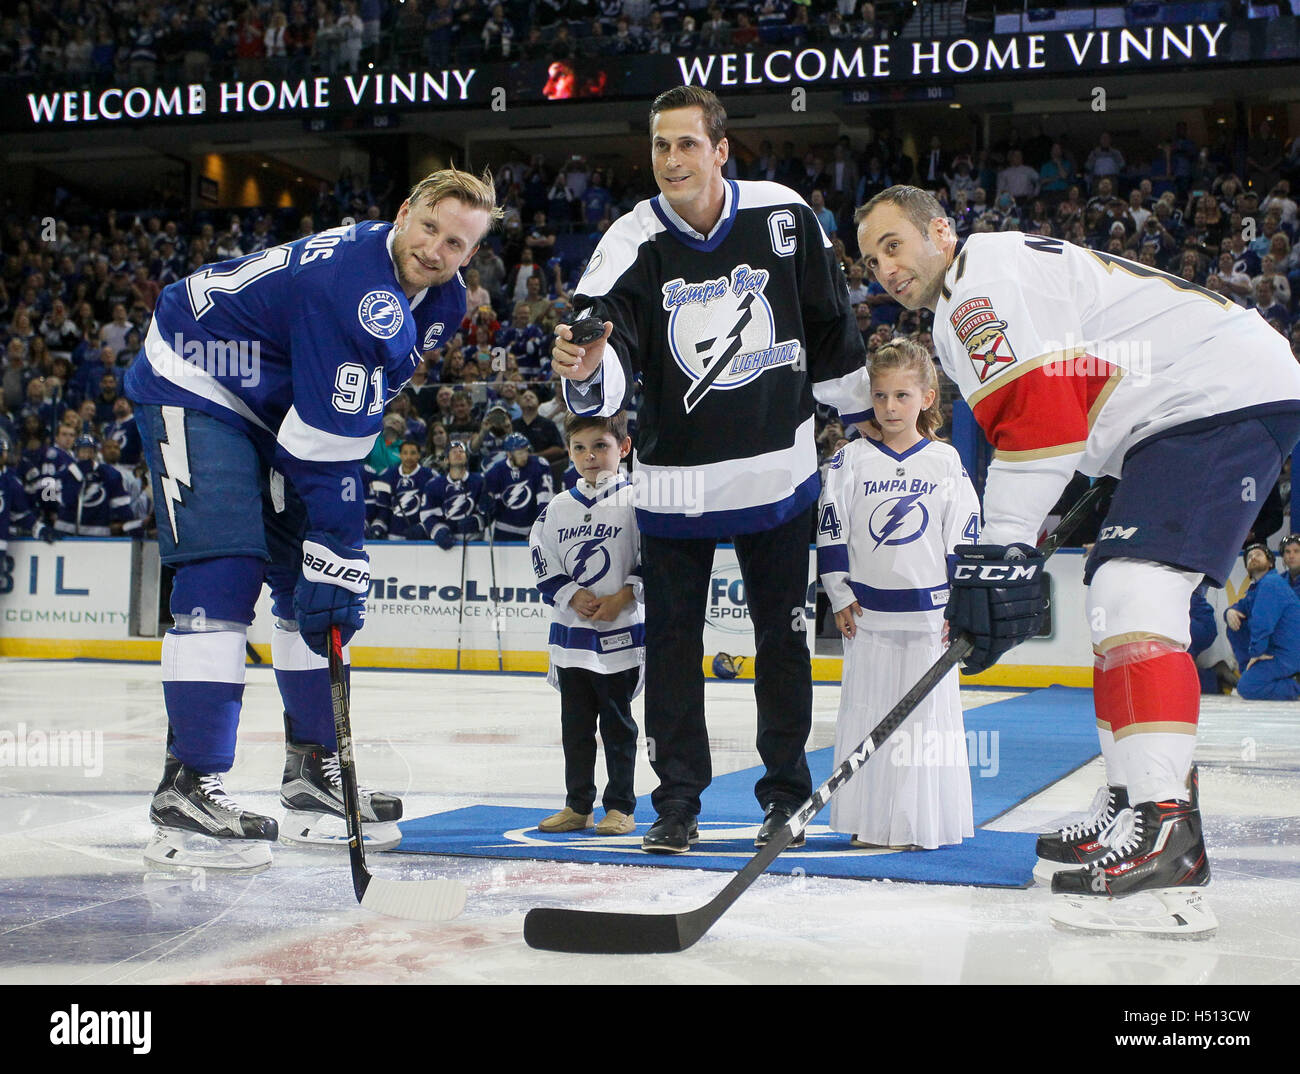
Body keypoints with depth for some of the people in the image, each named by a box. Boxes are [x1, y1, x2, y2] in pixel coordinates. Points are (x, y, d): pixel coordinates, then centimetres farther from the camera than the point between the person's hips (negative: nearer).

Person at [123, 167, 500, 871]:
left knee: (316, 583, 6)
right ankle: (186, 790, -19)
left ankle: (313, 772, 15)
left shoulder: (441, 299, -1)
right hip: (193, 385, -9)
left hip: (274, 408, 9)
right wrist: (337, 557, -28)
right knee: (224, 575, -20)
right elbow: (323, 448, -31)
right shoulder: (352, 287, -30)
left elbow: (341, 428, 14)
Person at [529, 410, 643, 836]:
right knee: (575, 722, 9)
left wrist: (622, 598, -15)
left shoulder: (634, 502, -5)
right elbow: (545, 567, 7)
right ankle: (578, 806, 18)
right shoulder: (558, 508, 7)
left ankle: (620, 807, 11)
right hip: (571, 631, 4)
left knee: (617, 722, 2)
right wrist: (573, 596, -8)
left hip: (621, 632, -4)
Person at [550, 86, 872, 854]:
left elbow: (832, 325, 6)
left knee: (783, 632, 9)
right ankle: (679, 802, 13)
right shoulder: (633, 244, -10)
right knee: (673, 638, 2)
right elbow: (611, 351, -21)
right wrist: (586, 372, -44)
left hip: (779, 467, 1)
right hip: (677, 476, 0)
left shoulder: (785, 219, -7)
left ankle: (788, 791, 24)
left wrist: (864, 415, 15)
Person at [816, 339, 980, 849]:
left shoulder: (946, 462, 2)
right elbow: (831, 531, 3)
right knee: (865, 711, 5)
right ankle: (869, 822, 15)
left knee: (929, 711, 1)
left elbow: (965, 536, 3)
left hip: (929, 612, -1)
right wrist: (839, 596, -1)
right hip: (866, 614, 1)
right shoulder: (851, 460, 2)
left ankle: (923, 824, 12)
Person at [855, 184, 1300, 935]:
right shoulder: (967, 315, 23)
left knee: (1134, 590, -23)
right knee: (1119, 597, 16)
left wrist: (1002, 547, -23)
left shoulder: (984, 275, -9)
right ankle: (1132, 803, 20)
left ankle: (1165, 830, -31)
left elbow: (1039, 412, -21)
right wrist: (1004, 558, 16)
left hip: (1225, 395, -11)